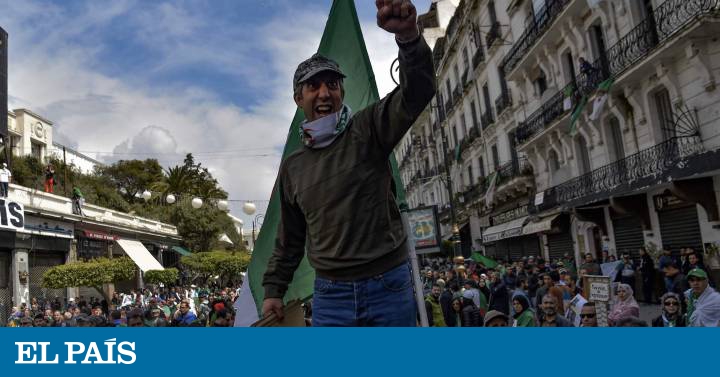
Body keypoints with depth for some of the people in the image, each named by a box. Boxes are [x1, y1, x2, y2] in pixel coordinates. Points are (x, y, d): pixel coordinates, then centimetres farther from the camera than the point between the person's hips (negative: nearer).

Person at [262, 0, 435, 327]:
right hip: (329, 294, 3)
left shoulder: (367, 131, -2)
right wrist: (273, 290, 12)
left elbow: (417, 93, -20)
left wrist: (408, 36, -38)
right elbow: (289, 240, 17)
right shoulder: (292, 167, 10)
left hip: (389, 287, -2)